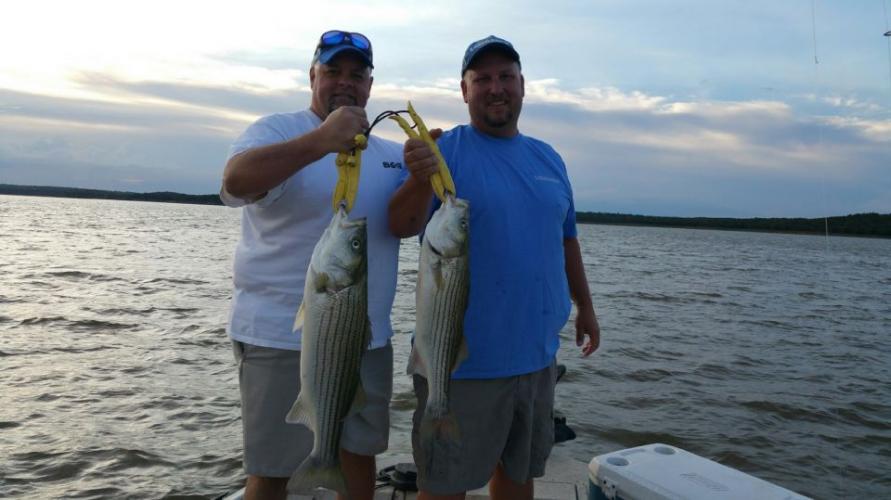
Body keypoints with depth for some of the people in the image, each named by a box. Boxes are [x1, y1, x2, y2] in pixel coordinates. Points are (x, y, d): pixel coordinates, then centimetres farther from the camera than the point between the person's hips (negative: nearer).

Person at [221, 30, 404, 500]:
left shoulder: (392, 153, 11)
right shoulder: (276, 130, -6)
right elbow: (235, 181, -25)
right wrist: (323, 140, -37)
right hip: (282, 338, -5)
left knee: (359, 454, 19)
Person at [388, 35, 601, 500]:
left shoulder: (548, 158, 10)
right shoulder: (444, 150, -8)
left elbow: (565, 240, 17)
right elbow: (401, 227, -21)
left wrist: (584, 306, 18)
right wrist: (421, 180, -40)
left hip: (537, 354, 6)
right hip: (462, 358, -5)